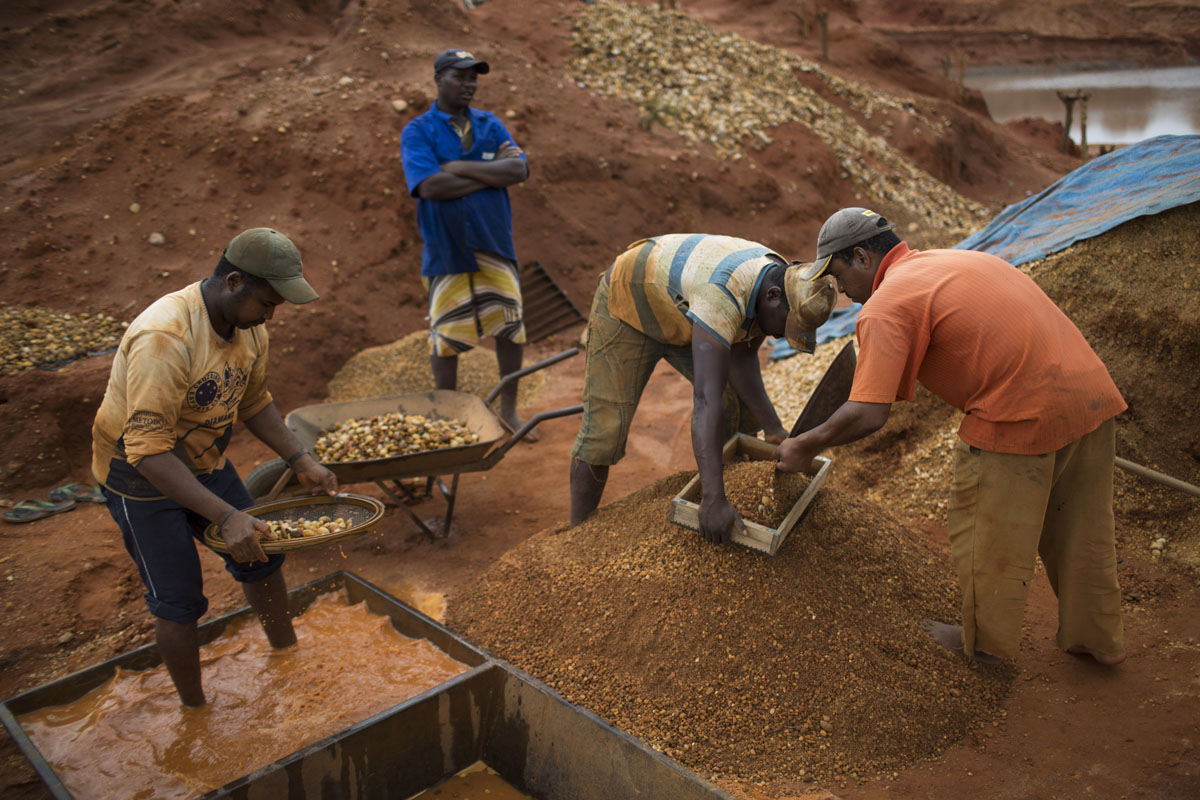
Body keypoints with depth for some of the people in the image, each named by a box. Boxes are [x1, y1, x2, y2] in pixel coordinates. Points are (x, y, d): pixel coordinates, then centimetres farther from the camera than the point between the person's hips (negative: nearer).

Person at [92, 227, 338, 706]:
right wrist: (226, 516, -43)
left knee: (260, 557, 13)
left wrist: (300, 460, -3)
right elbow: (148, 451, -38)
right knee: (178, 603, -1)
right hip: (138, 472, -7)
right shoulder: (166, 338, -35)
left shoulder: (249, 325, -8)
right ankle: (194, 710, 20)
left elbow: (253, 401, 8)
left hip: (204, 460, 8)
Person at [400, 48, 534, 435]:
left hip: (494, 244, 4)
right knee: (446, 336, 6)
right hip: (446, 249, -3)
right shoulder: (417, 132, -3)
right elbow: (430, 186, -20)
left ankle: (508, 409, 25)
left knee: (510, 327, 8)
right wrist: (492, 172, -13)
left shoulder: (491, 125, 8)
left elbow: (519, 170, -8)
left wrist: (460, 166, -15)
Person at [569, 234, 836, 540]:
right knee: (603, 429, -9)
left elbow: (741, 358, -9)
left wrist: (774, 429, -17)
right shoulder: (723, 296, -44)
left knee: (745, 405, 1)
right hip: (627, 306, -7)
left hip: (679, 316, 7)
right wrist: (713, 499, -54)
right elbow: (707, 399, -51)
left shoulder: (781, 282, -17)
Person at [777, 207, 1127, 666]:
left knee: (989, 538, 14)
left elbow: (868, 415, -17)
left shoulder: (886, 307, -10)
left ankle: (986, 641, 33)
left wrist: (806, 446, -3)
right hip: (1093, 392, 9)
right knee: (1080, 533, 25)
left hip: (1023, 418, -9)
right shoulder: (952, 259, 18)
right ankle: (1097, 638, 42)